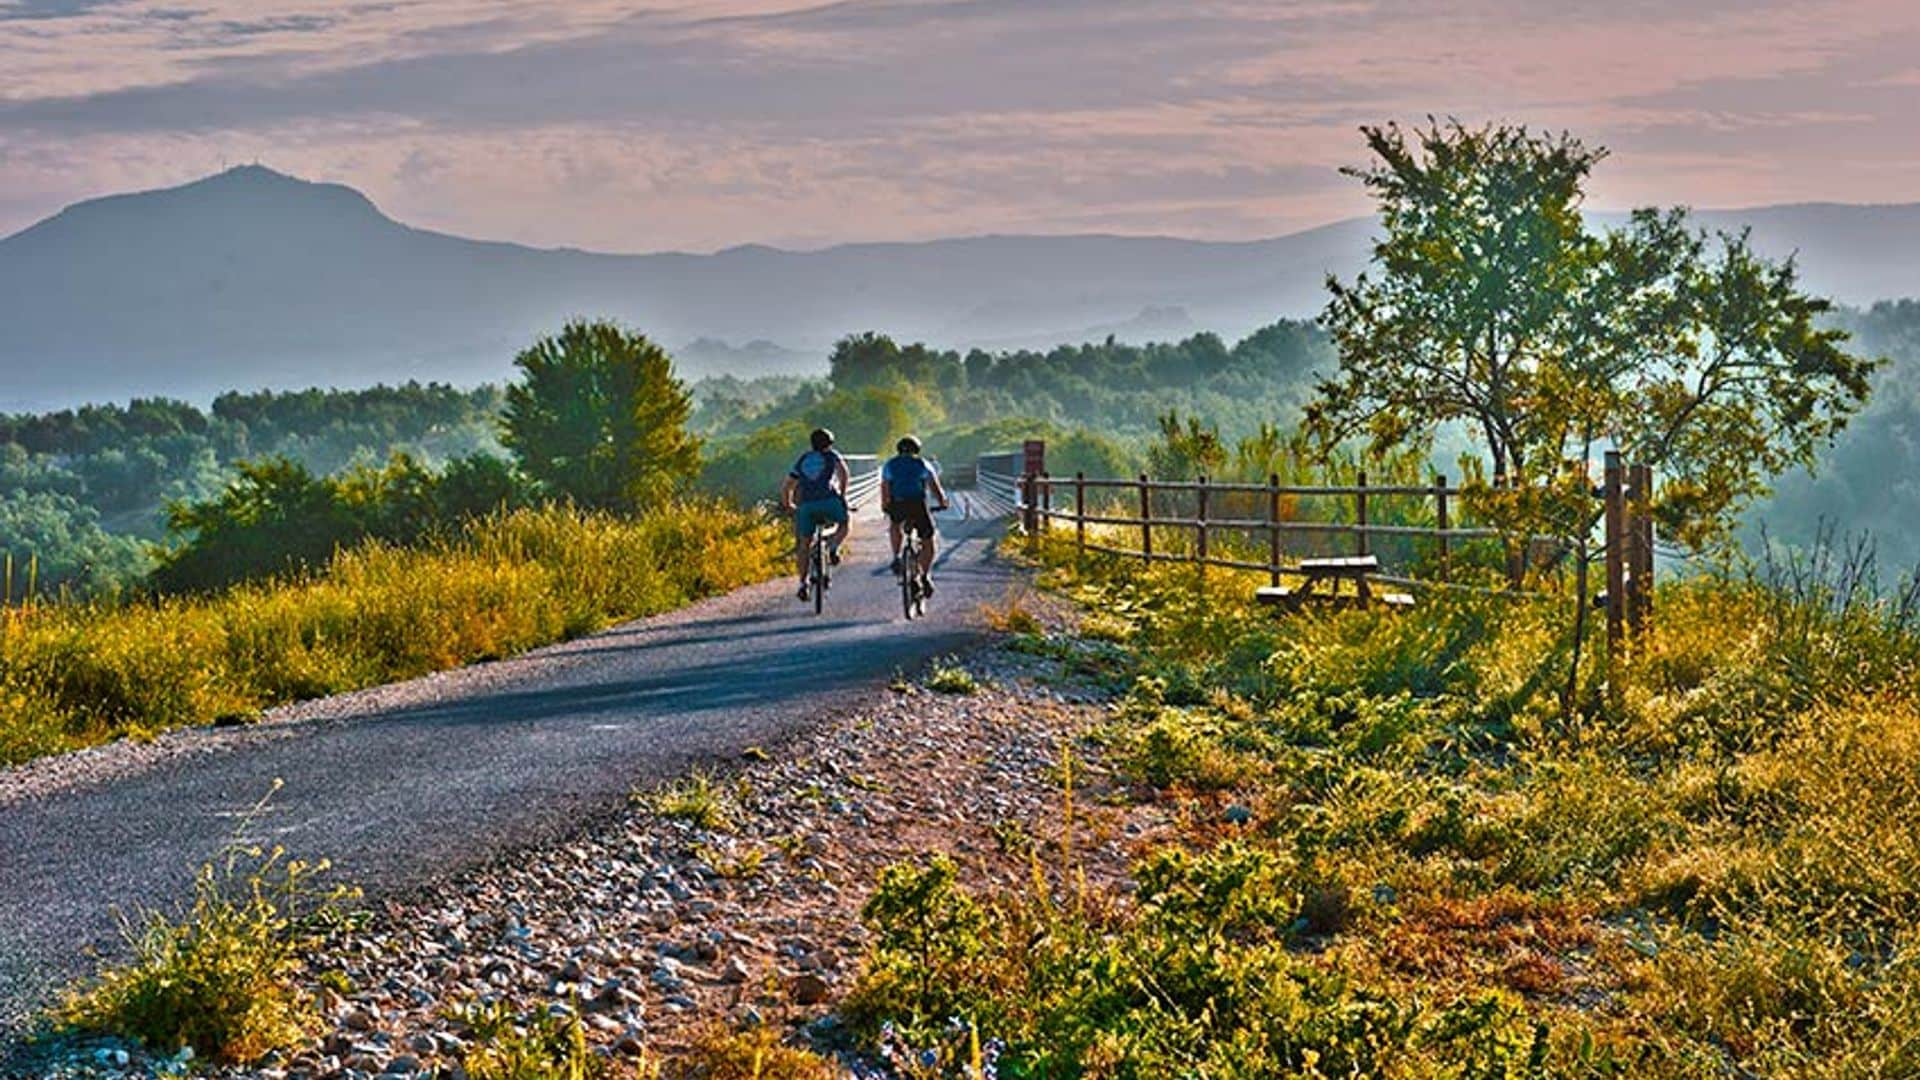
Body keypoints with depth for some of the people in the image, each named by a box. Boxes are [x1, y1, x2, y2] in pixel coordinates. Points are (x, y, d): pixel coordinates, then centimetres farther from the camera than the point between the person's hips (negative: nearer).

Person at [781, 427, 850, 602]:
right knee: (843, 524, 23)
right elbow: (843, 470, -3)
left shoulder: (803, 460, 28)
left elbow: (786, 487, 25)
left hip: (806, 504, 3)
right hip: (828, 500, -3)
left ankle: (803, 583, 2)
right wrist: (842, 494, 3)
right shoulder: (832, 455, 20)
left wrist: (787, 506, 37)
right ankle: (833, 548, -7)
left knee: (804, 543, 10)